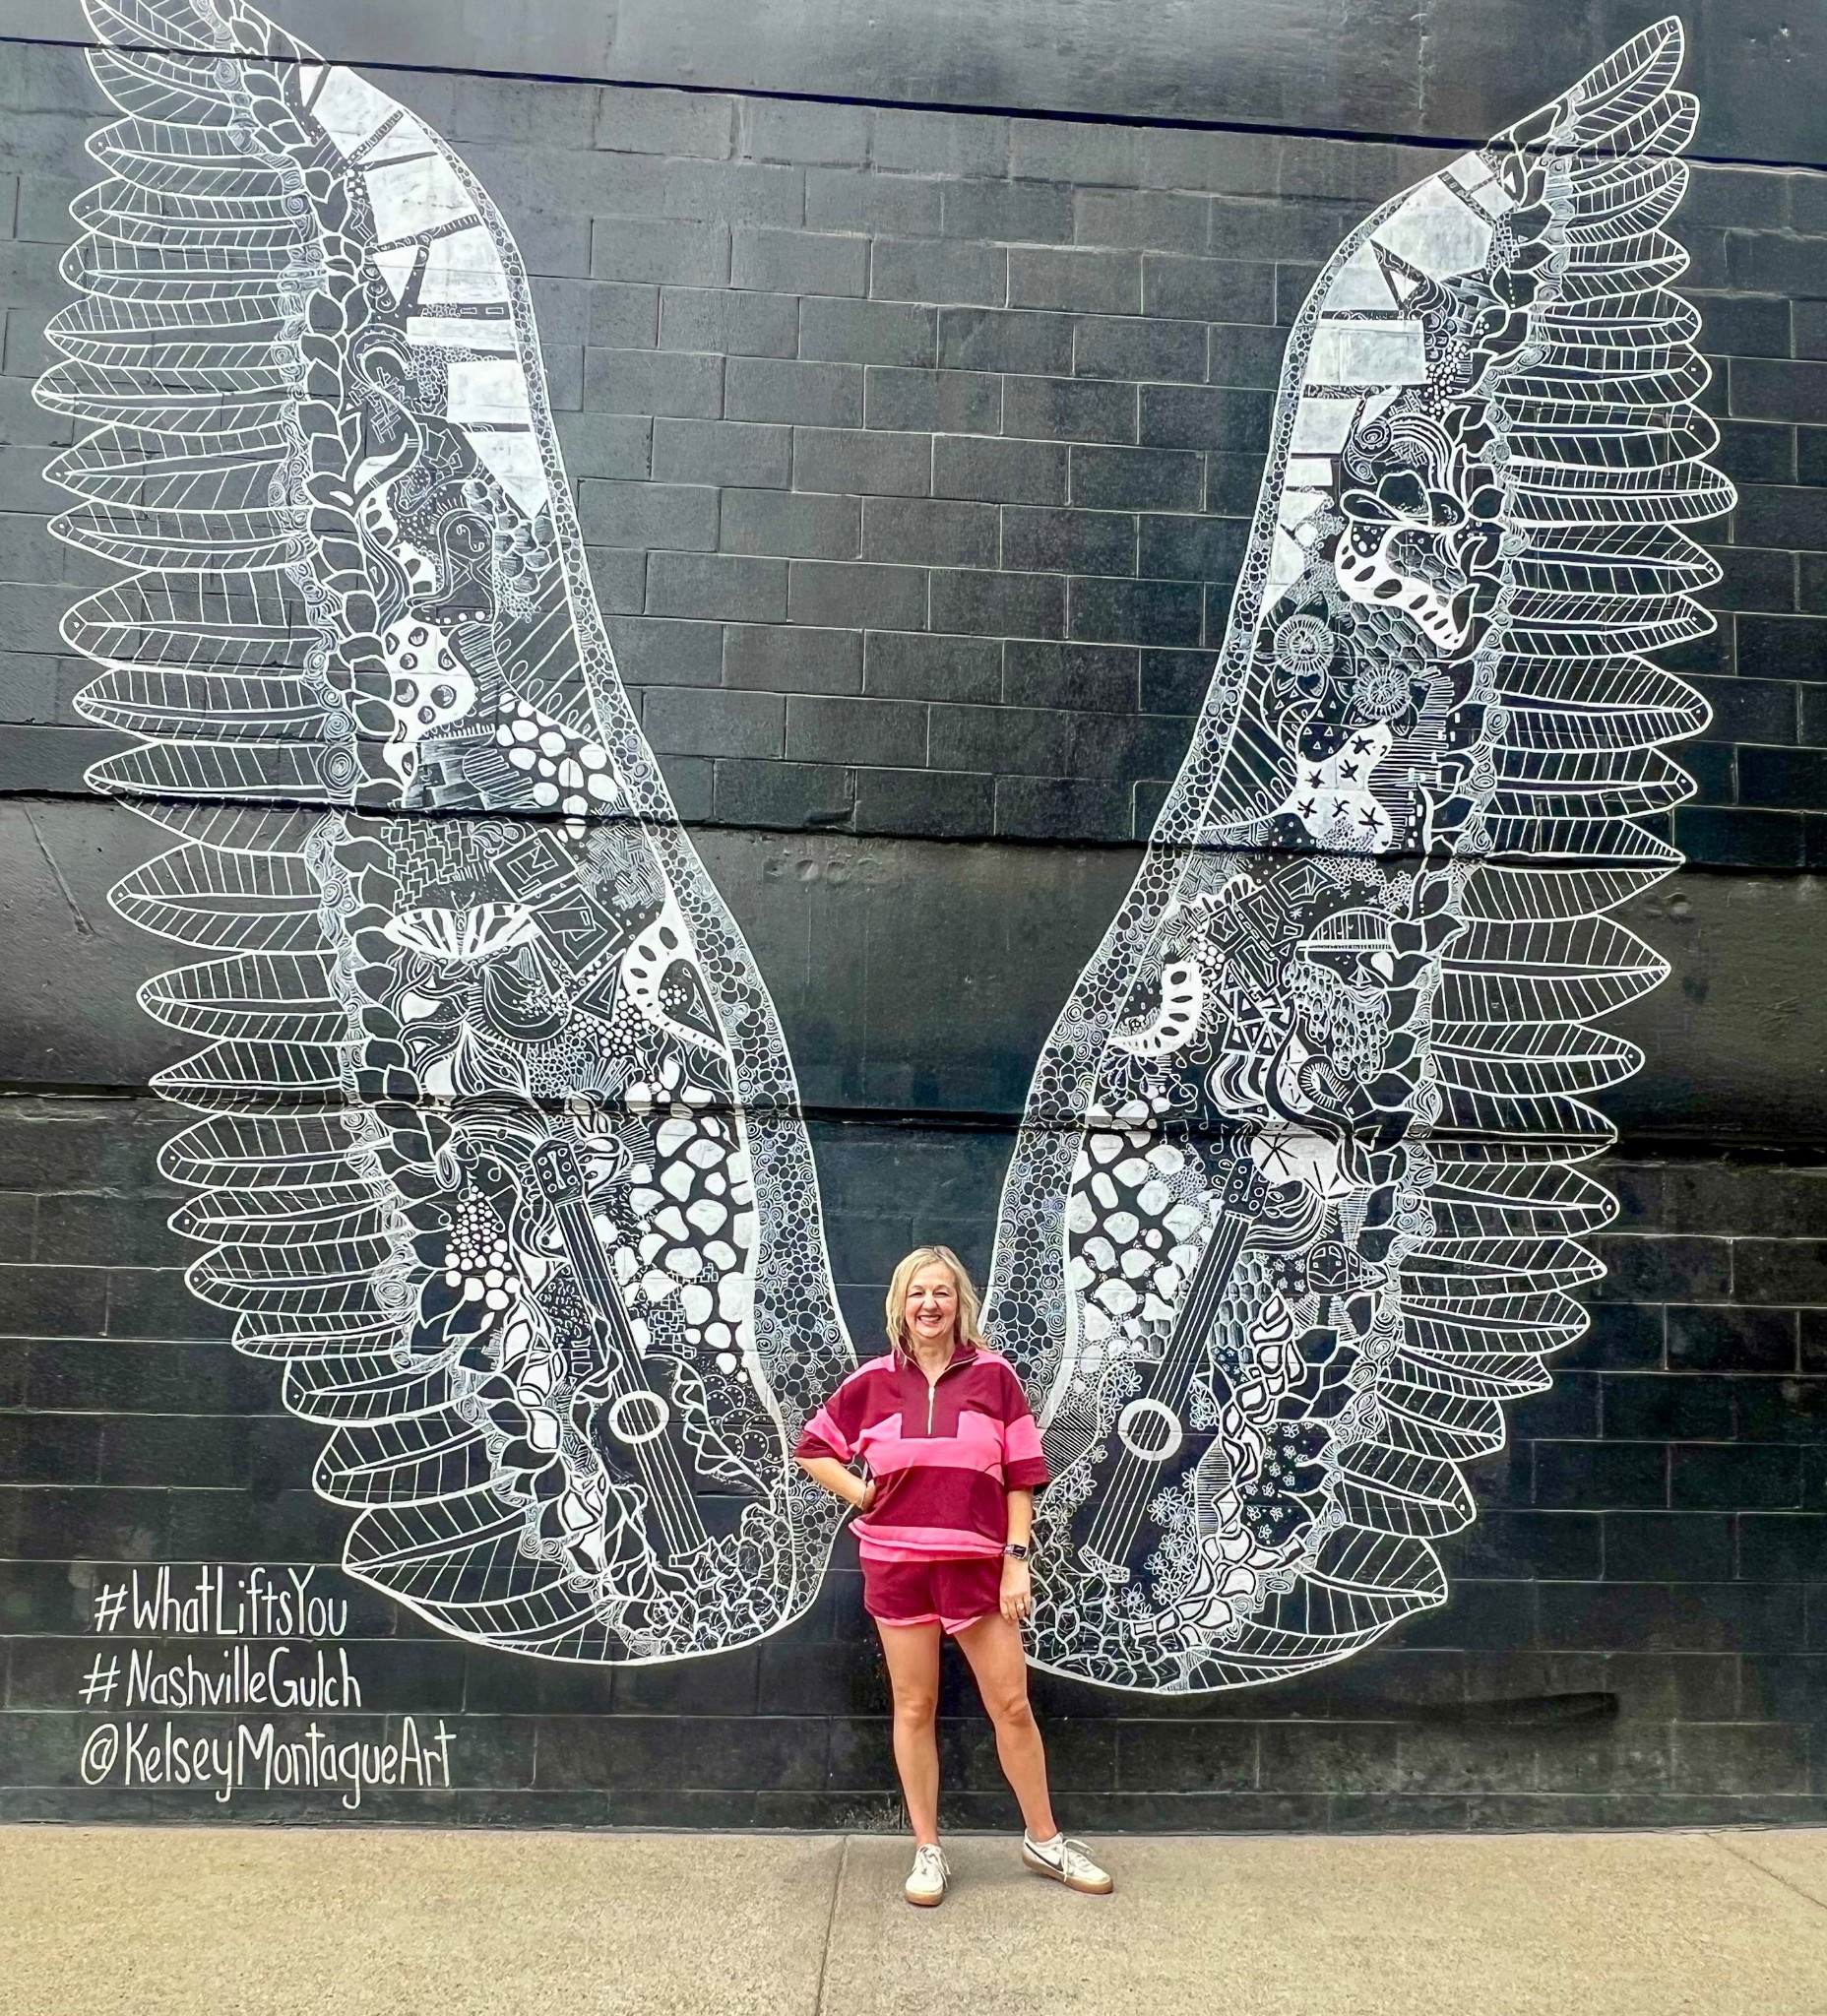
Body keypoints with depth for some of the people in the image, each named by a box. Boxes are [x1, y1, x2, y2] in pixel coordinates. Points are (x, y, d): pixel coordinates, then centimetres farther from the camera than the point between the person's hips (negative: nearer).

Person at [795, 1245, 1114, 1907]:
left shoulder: (993, 1374, -3)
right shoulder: (874, 1380, 0)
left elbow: (1019, 1477, -1)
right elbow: (813, 1448, 11)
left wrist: (1017, 1561, -4)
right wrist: (861, 1496, -1)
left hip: (978, 1564, 0)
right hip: (897, 1563, 1)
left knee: (1012, 1706, 7)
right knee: (914, 1709, 10)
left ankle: (1044, 1841, 26)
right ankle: (927, 1851, 25)